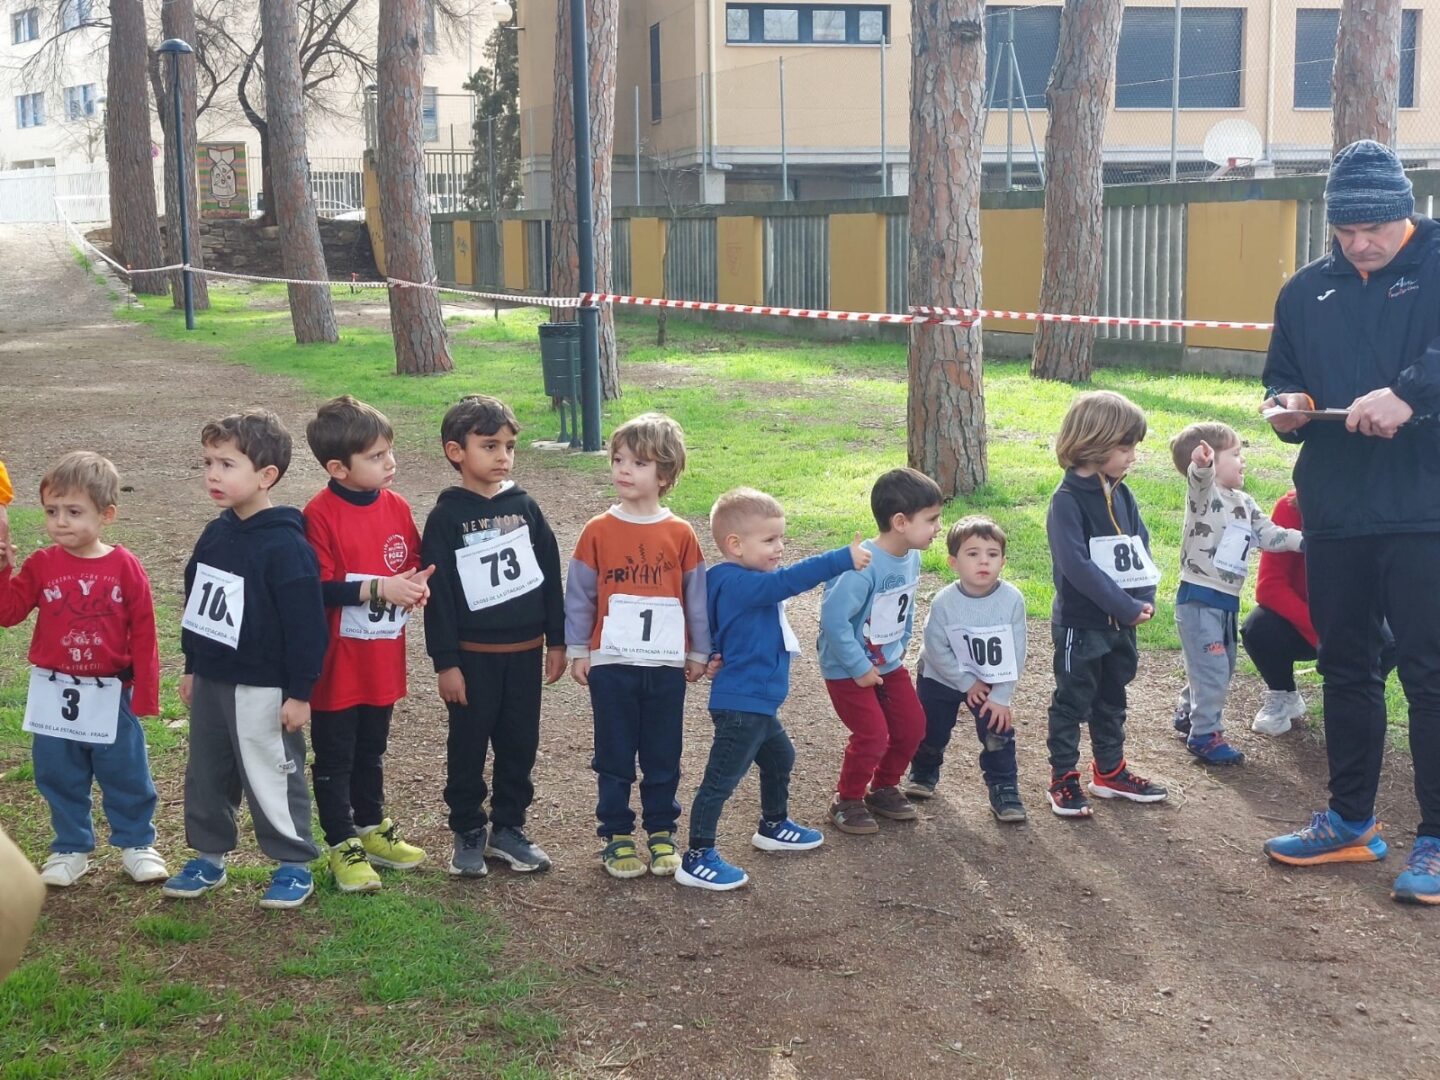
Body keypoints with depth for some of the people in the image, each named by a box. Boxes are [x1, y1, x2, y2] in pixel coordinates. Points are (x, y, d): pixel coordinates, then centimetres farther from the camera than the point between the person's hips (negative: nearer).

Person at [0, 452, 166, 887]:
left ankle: (137, 843, 26)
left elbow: (143, 633, -6)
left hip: (111, 694, -2)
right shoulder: (41, 565, -3)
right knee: (59, 778, 12)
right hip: (54, 694, 2)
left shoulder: (125, 567, -9)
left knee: (126, 774, 10)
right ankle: (71, 848, 27)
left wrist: (145, 692, -5)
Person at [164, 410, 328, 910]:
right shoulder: (215, 535, 5)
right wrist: (191, 667, 19)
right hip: (211, 681, 8)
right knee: (206, 774, 17)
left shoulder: (285, 545, -20)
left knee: (271, 778, 3)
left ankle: (295, 865, 17)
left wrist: (300, 692, -16)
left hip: (262, 688, -8)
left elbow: (307, 624, -18)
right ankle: (208, 856, 32)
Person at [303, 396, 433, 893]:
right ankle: (343, 846, 19)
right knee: (334, 758, 8)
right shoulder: (320, 515, -17)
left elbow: (414, 565, 12)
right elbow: (316, 590, -21)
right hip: (337, 663, -6)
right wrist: (379, 589, -26)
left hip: (383, 660, 6)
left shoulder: (397, 507, 1)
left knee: (371, 752, 21)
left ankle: (372, 829, 36)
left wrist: (416, 584, -10)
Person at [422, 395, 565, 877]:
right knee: (468, 746, 7)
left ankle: (508, 827, 24)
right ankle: (468, 832, 20)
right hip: (473, 654, -3)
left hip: (525, 650, 4)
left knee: (520, 744, 10)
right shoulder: (446, 518, -8)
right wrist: (445, 662, -11)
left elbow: (550, 575, 8)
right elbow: (437, 594, -9)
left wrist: (556, 640, 7)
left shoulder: (525, 507, 2)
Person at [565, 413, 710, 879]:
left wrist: (699, 652, 8)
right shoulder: (598, 531, -5)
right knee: (614, 758, 9)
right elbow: (579, 595, 1)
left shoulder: (680, 534, -3)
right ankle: (617, 836, 20)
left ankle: (662, 833, 25)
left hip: (667, 666, 1)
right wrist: (577, 651, 1)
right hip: (610, 665, -1)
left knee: (663, 758, 11)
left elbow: (697, 596, 5)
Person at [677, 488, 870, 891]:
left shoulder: (743, 583, 7)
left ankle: (773, 826, 48)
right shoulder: (736, 583, -25)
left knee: (779, 758, 29)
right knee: (722, 779, -4)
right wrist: (844, 560, -38)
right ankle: (697, 859, 3)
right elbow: (788, 580, -36)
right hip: (741, 705, -11)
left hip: (758, 702, 11)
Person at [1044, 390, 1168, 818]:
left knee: (1112, 698, 18)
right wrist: (1127, 607, -24)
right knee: (1073, 700, 4)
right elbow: (1077, 565, -25)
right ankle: (1063, 778, 15)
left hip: (1121, 622, 7)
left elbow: (1140, 546, 7)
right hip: (1080, 622, -7)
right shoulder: (1067, 500, -19)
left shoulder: (1120, 493, 5)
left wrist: (1145, 598, -9)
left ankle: (1109, 770, 32)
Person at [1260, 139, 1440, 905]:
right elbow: (1282, 378, 19)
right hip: (1335, 513, 6)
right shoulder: (1307, 292, 11)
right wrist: (1287, 406, -3)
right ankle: (1350, 821, 26)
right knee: (1345, 668, 14)